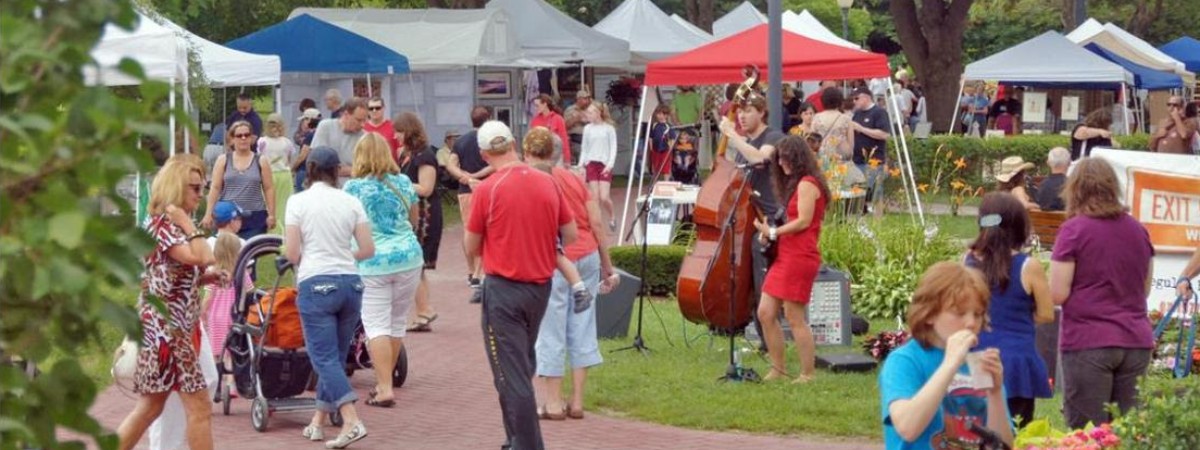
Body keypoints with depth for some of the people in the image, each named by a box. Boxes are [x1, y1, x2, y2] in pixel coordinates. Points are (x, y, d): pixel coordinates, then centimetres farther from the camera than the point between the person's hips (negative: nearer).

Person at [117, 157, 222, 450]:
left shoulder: (170, 224, 16)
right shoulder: (161, 224, -14)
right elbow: (201, 257, -27)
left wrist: (207, 277, 2)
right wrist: (187, 222, -18)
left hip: (167, 328, 10)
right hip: (167, 328, -10)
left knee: (150, 406, 14)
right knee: (199, 408, -7)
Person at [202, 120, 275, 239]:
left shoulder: (261, 161, 7)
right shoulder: (223, 160, 8)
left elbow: (269, 189, 5)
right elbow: (215, 188, 5)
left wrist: (271, 214, -1)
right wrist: (208, 214, -1)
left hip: (255, 217, -1)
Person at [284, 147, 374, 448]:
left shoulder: (298, 201, -3)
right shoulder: (351, 202, 5)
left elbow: (291, 252, -6)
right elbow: (368, 249, 4)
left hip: (316, 284, -4)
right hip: (350, 282, 4)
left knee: (325, 358, -3)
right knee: (335, 357, 14)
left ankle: (352, 422, -18)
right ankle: (318, 422, 21)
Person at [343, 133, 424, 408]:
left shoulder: (354, 187, -6)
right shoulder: (404, 182, 6)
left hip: (372, 262, -4)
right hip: (409, 257, 4)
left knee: (377, 326, -1)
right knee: (397, 323, 14)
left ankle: (384, 389, -8)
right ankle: (385, 382, 25)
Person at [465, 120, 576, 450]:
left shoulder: (487, 190, -13)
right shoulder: (548, 183, -1)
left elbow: (472, 248, -4)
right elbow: (571, 235, 8)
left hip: (504, 288, -5)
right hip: (541, 286, 5)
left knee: (511, 374, -1)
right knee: (523, 366, 22)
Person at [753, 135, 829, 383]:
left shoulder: (806, 184, -9)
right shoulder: (796, 184, 21)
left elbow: (803, 221, -17)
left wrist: (773, 232, -11)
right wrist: (771, 231, 6)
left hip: (799, 258, -10)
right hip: (785, 256, 10)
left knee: (795, 318, -8)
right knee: (765, 313, 7)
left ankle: (808, 374, -2)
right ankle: (778, 368, 14)